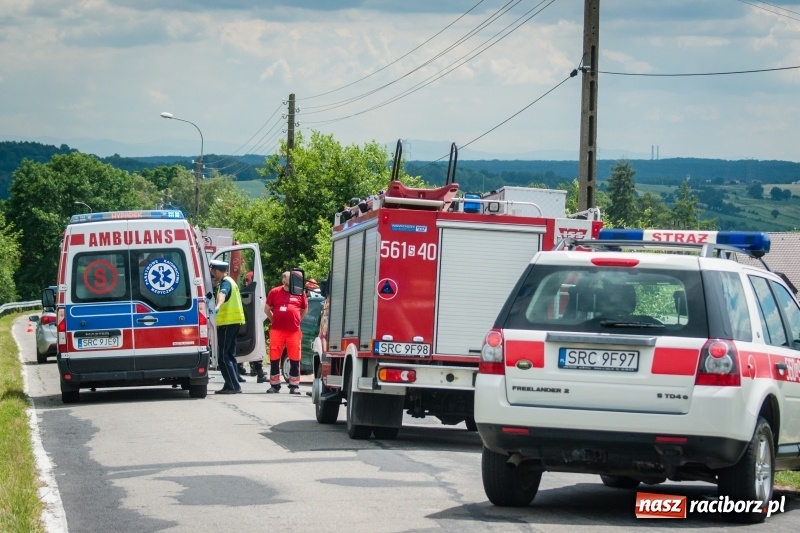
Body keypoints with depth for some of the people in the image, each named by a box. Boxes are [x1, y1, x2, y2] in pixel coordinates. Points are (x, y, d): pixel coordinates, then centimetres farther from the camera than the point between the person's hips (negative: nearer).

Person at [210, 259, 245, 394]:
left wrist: (218, 306, -54)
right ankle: (231, 385, 17)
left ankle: (233, 386, -15)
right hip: (233, 322, 10)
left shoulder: (225, 282, -13)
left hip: (227, 322, -10)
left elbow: (222, 294, -37)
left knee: (223, 356, -10)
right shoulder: (228, 281, 19)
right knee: (229, 355, 15)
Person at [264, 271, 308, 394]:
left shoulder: (300, 293, 7)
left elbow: (305, 310, 20)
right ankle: (274, 385, 11)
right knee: (274, 359, 3)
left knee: (295, 359, 1)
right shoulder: (275, 292, 4)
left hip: (294, 332, 0)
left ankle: (294, 386, 8)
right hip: (277, 331, 0)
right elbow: (267, 309, 15)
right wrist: (274, 320, 11)